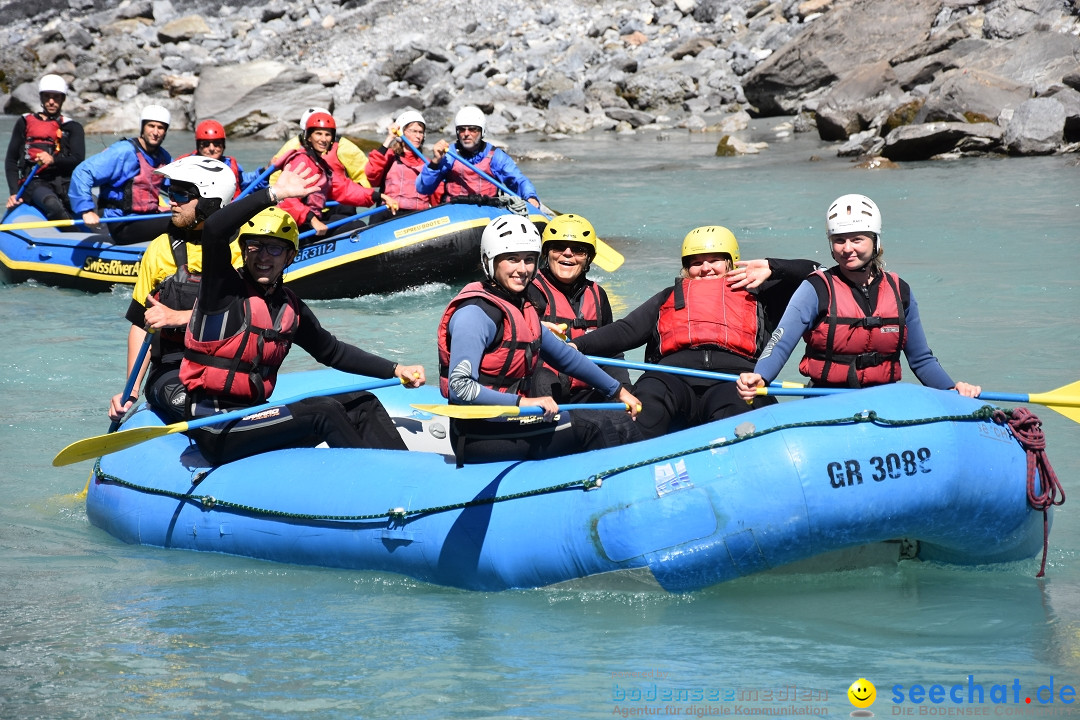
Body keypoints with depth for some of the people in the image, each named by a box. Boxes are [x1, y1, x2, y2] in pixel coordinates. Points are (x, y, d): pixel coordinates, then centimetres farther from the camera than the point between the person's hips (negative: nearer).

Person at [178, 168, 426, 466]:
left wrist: (395, 370, 13)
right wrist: (274, 194, -26)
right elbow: (213, 230, -26)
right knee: (324, 411, -22)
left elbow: (333, 351, 22)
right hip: (216, 431, -8)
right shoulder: (224, 288, -8)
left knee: (362, 405, 2)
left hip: (253, 417, 8)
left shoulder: (290, 307, 12)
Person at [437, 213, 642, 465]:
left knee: (621, 425, 1)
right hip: (479, 435, -10)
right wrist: (523, 403, -27)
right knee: (592, 428, -15)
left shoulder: (521, 309, 14)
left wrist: (617, 390, 31)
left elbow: (562, 354, 27)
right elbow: (460, 388, -24)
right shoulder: (476, 314, -15)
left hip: (510, 422, 10)